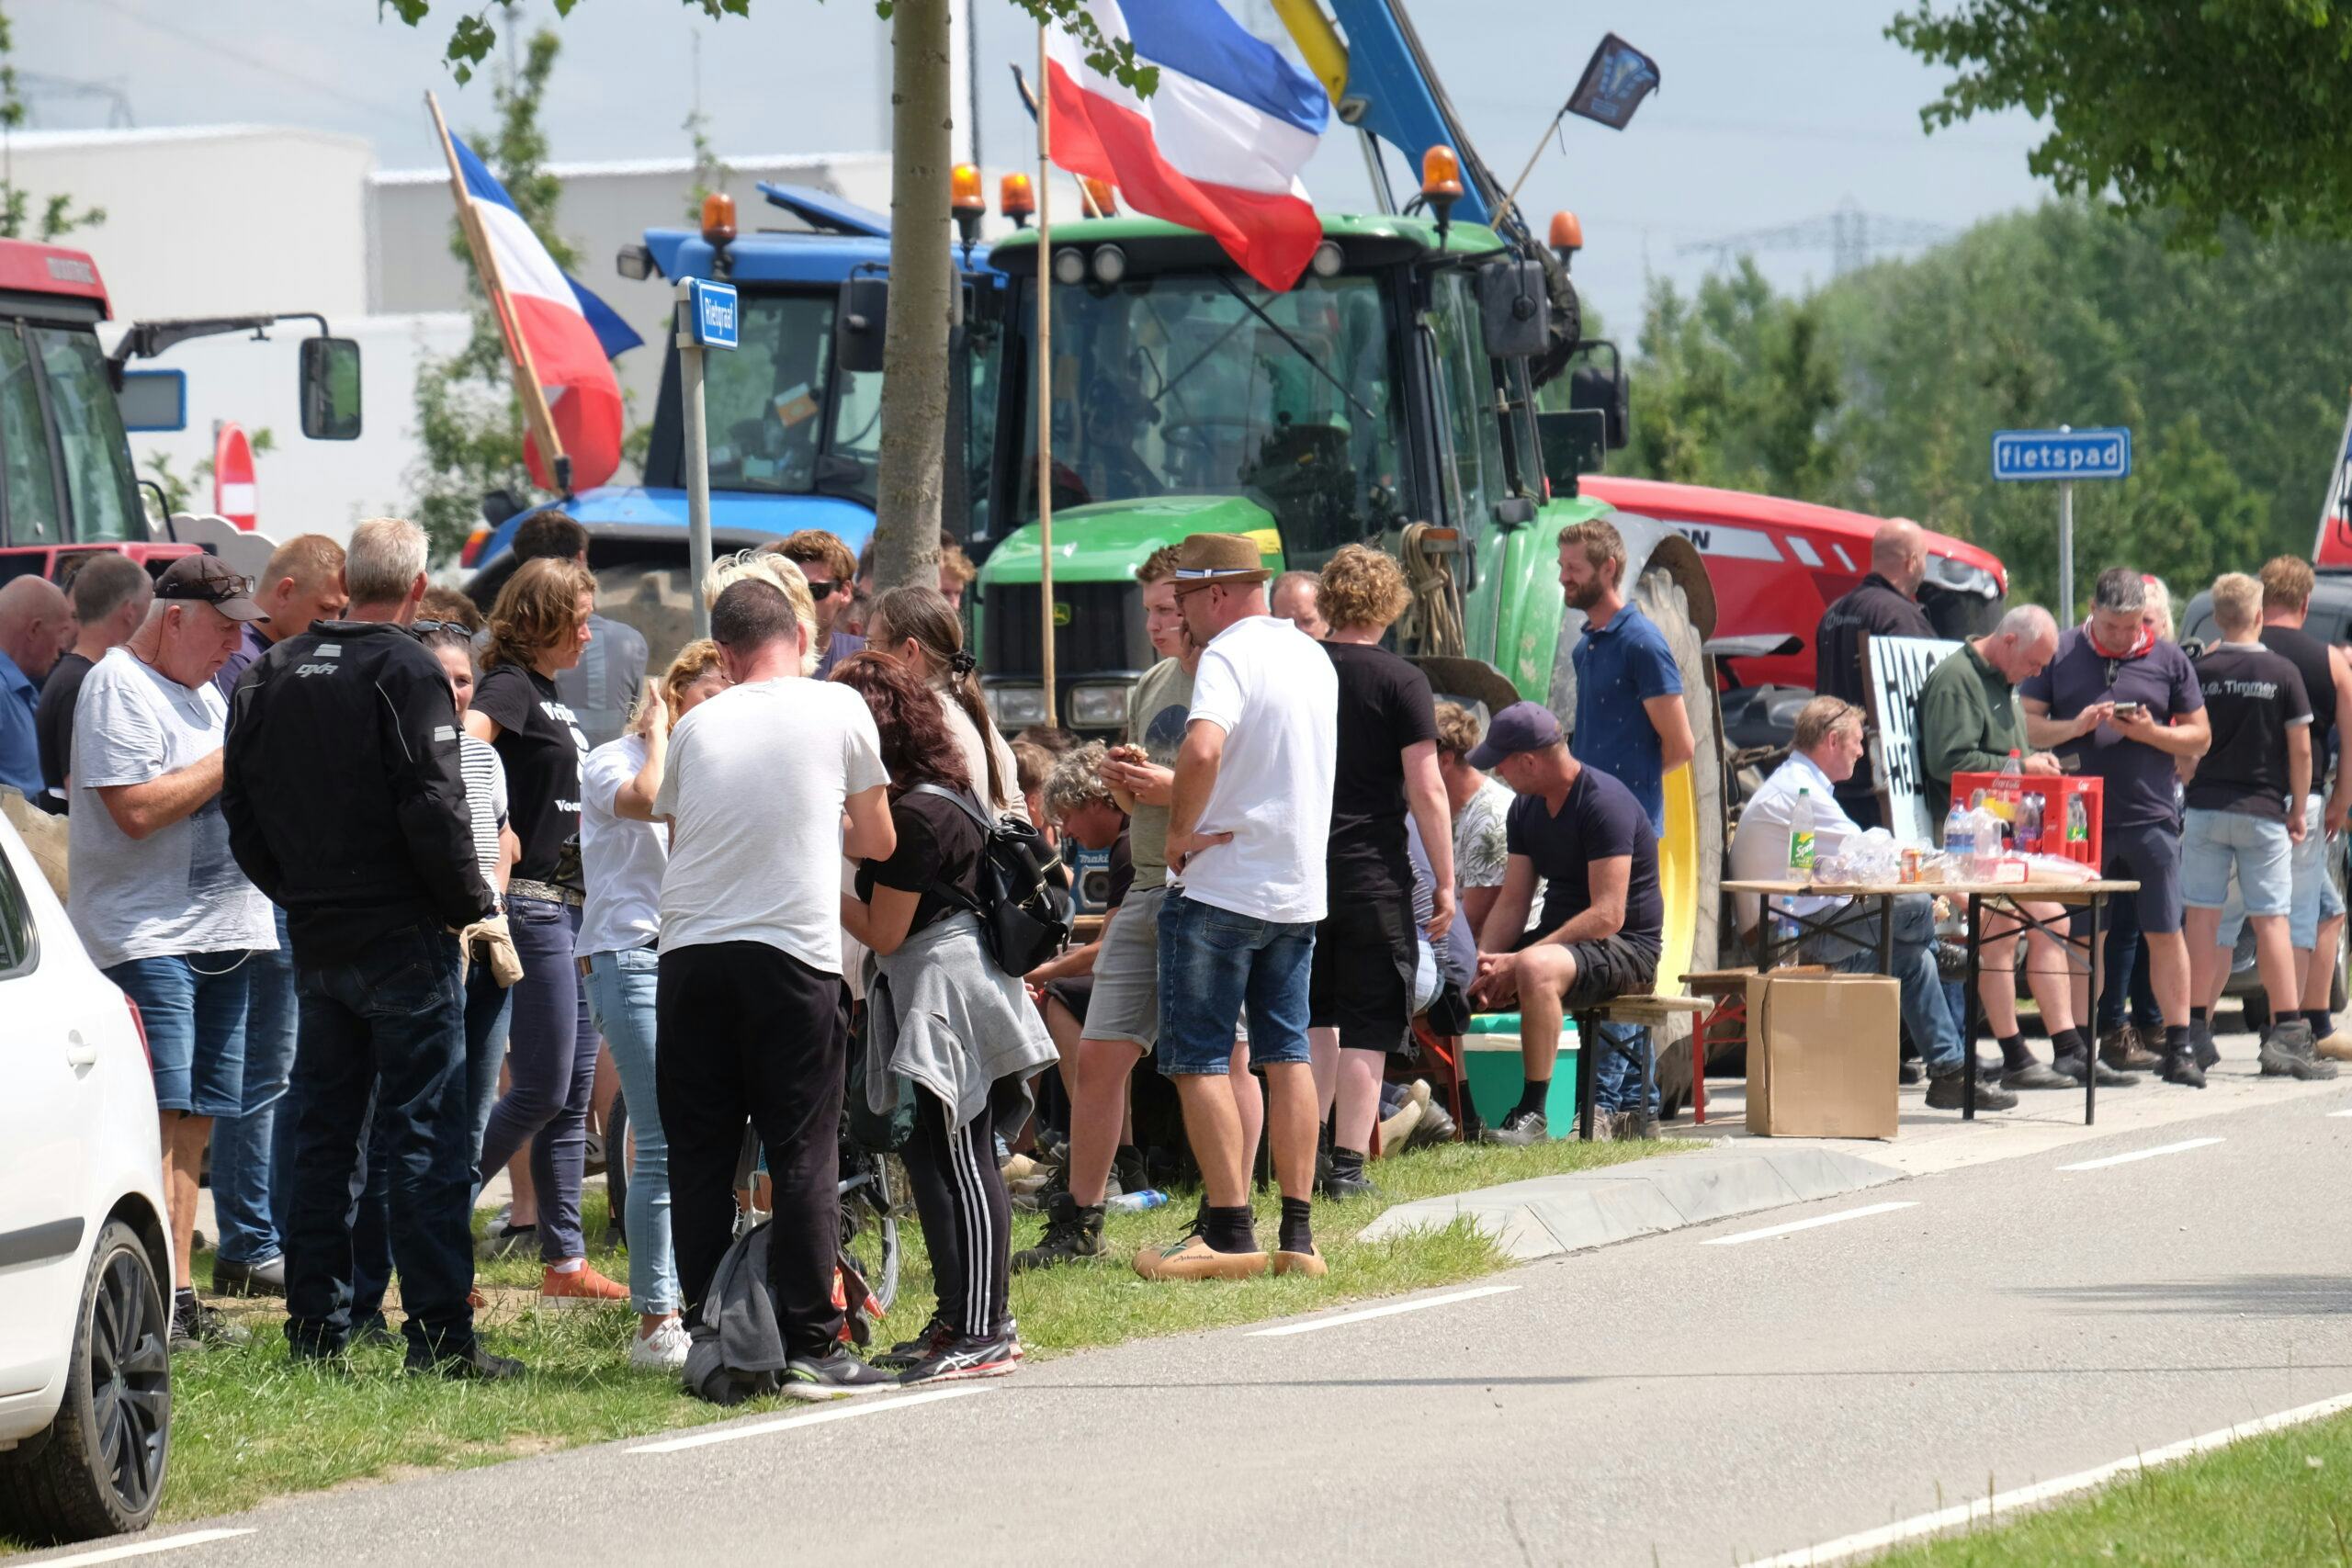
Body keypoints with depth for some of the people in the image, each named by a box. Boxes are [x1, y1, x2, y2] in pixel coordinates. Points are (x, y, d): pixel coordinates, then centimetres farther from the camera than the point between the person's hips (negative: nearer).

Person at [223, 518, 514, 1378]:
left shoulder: (273, 673, 8)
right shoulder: (406, 672, -12)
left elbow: (241, 808, 11)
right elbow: (433, 808, -18)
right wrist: (472, 905, -6)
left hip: (314, 940, 6)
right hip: (403, 936, -6)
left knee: (322, 1132, 12)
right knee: (425, 1136, -4)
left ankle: (316, 1326, 13)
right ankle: (438, 1332, -6)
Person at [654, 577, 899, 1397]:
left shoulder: (696, 726, 10)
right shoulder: (839, 708, 5)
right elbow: (879, 840, 13)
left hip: (689, 955, 3)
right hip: (792, 954, -2)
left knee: (699, 1158, 8)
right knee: (803, 1154, 1)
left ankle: (707, 1338, 10)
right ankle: (809, 1346, -1)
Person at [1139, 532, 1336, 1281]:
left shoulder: (1227, 656, -14)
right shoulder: (1313, 658, 13)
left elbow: (1204, 748, -32)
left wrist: (1181, 834, -18)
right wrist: (1174, 790, 24)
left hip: (1220, 884, -8)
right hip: (1300, 887, 8)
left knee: (1199, 1058, -2)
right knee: (1287, 1055, 11)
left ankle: (1229, 1233, -6)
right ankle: (1298, 1233, 10)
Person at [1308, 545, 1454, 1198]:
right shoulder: (1401, 681, -7)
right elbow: (1426, 790, -10)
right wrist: (1445, 882, -3)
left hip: (1298, 869, 4)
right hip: (1373, 874, -4)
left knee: (1315, 1019, 17)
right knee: (1365, 1028, 2)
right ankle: (1348, 1163, -1)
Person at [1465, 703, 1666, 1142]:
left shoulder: (1604, 802, -19)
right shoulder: (1526, 808, 9)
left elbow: (1607, 916, -26)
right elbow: (1513, 903, 8)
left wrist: (1519, 960, -29)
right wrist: (1484, 959, -14)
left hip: (1626, 946, -9)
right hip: (1559, 938, 9)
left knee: (1535, 971, -38)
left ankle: (1533, 1114, -32)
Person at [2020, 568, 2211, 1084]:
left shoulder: (2167, 659, 8)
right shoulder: (2060, 655, 6)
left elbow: (2199, 736, 10)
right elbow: (2026, 726, 4)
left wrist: (2151, 732, -9)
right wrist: (2075, 727, -13)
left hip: (2151, 818, 0)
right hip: (2079, 818, 0)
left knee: (2165, 933, 0)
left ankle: (2180, 1045, 4)